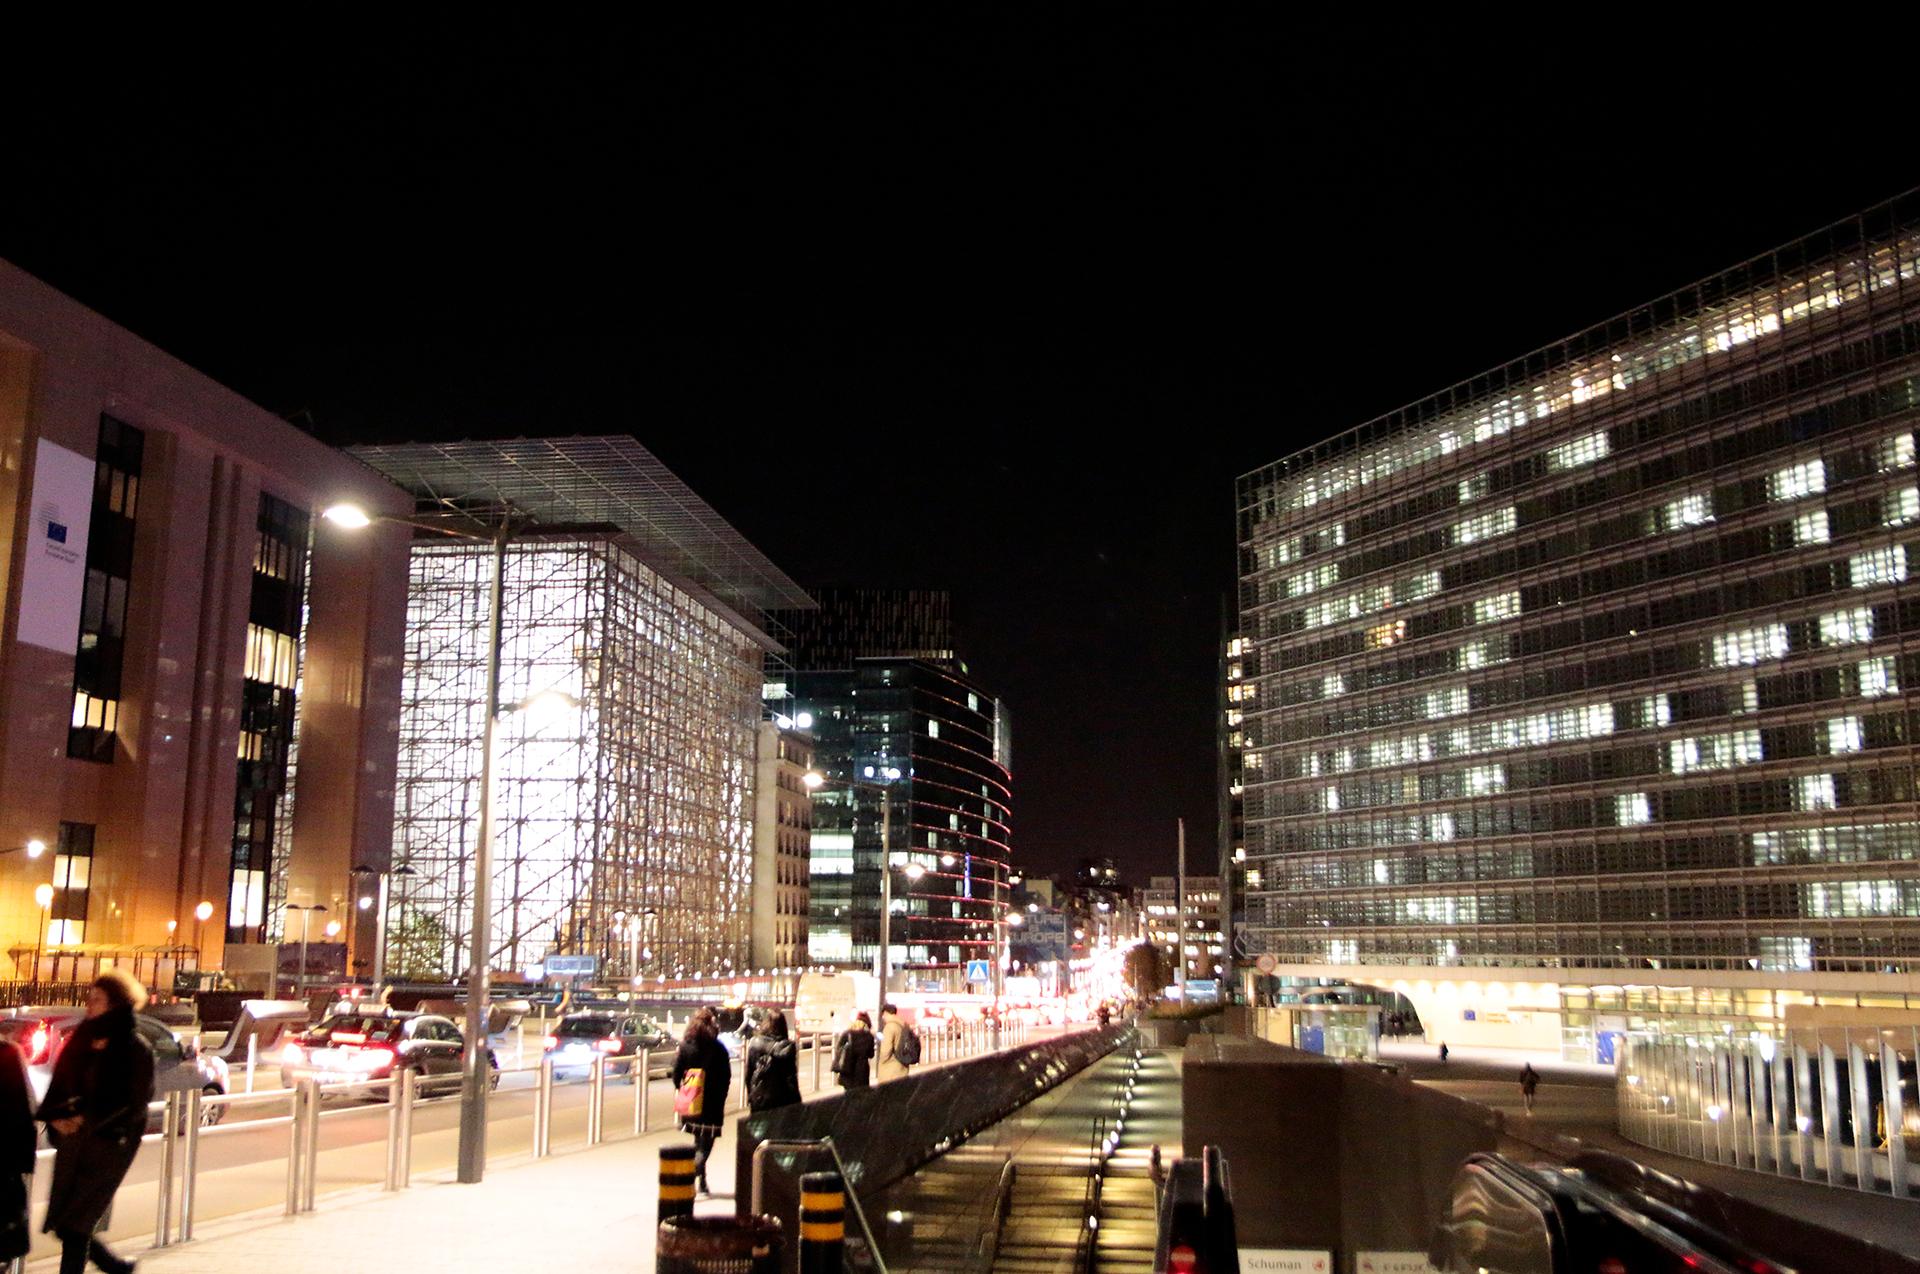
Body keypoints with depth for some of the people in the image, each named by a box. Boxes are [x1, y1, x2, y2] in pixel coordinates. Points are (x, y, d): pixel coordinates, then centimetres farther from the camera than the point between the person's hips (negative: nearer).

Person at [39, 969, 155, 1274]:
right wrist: (55, 1117, -7)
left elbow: (135, 1103, -11)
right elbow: (59, 1084, 11)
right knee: (65, 1223, 10)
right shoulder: (83, 1040, 9)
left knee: (75, 1224, -7)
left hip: (107, 1144, -7)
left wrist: (87, 1120, -14)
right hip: (72, 1141, 7)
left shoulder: (135, 1048, -9)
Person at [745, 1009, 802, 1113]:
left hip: (758, 1100, 3)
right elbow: (791, 1078, -10)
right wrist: (797, 1103, -1)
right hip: (780, 1101, -3)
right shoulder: (788, 1047, -12)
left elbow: (748, 1074, 5)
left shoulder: (754, 1044, -2)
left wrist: (750, 1096, 16)